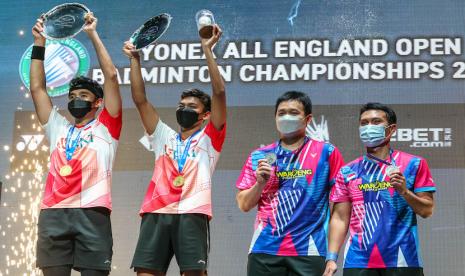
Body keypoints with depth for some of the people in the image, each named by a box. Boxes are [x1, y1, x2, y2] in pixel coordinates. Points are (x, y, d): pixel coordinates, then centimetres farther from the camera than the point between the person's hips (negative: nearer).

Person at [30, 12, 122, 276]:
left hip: (92, 212, -3)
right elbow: (37, 88, 25)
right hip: (53, 213, 4)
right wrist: (39, 44, 20)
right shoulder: (58, 128, 26)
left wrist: (93, 34, 9)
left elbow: (111, 76, 8)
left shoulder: (105, 127, 15)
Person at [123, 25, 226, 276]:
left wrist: (207, 51, 0)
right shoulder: (164, 137, 26)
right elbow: (140, 100, 20)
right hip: (156, 213, 4)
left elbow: (219, 92, 4)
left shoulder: (209, 138, 15)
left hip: (191, 214, -3)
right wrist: (135, 60, 13)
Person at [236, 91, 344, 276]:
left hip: (307, 251, -2)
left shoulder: (326, 153, 4)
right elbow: (244, 205, 13)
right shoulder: (259, 157, 11)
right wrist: (260, 182, -5)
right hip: (264, 250, 2)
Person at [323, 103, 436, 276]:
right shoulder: (348, 172, 10)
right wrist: (331, 258, -2)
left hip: (402, 261, -2)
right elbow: (340, 219, 7)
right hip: (358, 262, 2)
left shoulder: (413, 164, 4)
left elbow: (426, 210, 2)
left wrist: (404, 191, -14)